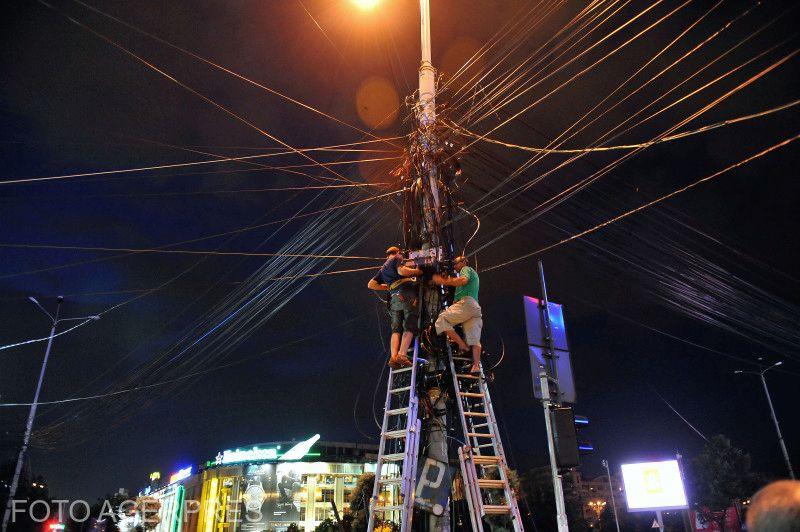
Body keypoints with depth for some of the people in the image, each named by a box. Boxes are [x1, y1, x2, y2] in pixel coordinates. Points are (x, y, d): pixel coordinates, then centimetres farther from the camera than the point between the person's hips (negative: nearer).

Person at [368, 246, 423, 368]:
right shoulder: (396, 259, 10)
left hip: (394, 298, 7)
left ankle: (393, 357, -16)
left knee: (396, 329, 0)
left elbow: (371, 284, 28)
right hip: (407, 294, -6)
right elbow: (402, 271, -11)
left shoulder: (383, 268, 30)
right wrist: (418, 271, 2)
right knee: (410, 327, -12)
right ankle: (402, 355, -27)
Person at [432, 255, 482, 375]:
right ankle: (476, 366, -12)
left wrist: (444, 281, -10)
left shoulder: (466, 269, 10)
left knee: (442, 320, -16)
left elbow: (463, 280, -13)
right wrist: (449, 280, 29)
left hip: (467, 303, -10)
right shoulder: (474, 273, 39)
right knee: (474, 339, -1)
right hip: (476, 308, 10)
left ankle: (462, 345, -19)